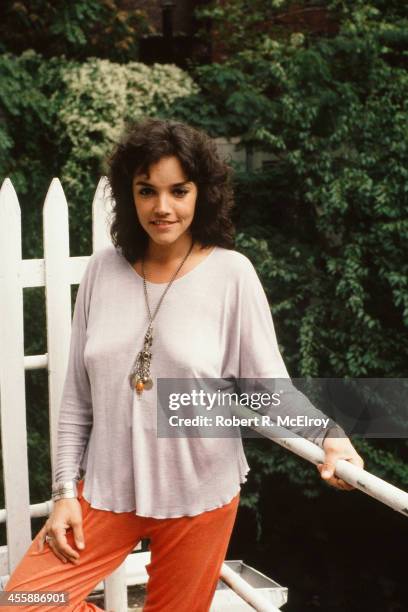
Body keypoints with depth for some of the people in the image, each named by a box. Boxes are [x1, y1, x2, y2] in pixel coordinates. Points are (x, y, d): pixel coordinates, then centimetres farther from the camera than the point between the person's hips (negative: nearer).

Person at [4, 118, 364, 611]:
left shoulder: (231, 273, -11)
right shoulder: (103, 269, -1)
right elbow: (77, 395, 4)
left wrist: (326, 435, -29)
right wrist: (65, 490, 0)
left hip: (199, 494, -3)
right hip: (106, 488, 3)